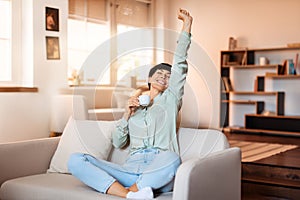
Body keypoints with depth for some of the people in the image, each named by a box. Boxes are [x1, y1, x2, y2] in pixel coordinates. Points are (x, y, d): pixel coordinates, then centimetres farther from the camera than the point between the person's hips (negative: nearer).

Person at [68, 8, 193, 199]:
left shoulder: (170, 100, 18)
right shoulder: (135, 106, 27)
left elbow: (180, 64, 8)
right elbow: (118, 143, 20)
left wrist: (187, 26, 4)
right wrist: (128, 114, 7)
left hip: (159, 175, -3)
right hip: (131, 168, 3)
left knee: (171, 159, -41)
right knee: (75, 159, -19)